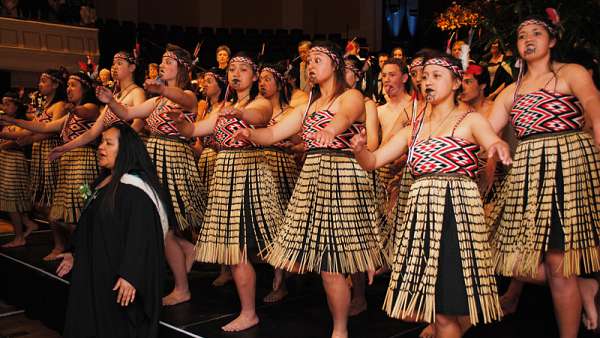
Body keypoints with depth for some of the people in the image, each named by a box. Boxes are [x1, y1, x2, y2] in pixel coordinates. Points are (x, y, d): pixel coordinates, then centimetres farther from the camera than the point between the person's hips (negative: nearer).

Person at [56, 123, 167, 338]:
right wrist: (75, 254, 22)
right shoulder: (104, 182, 10)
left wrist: (129, 275, -27)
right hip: (97, 270, 9)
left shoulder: (134, 188, -20)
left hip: (118, 275, -9)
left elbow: (139, 236, -25)